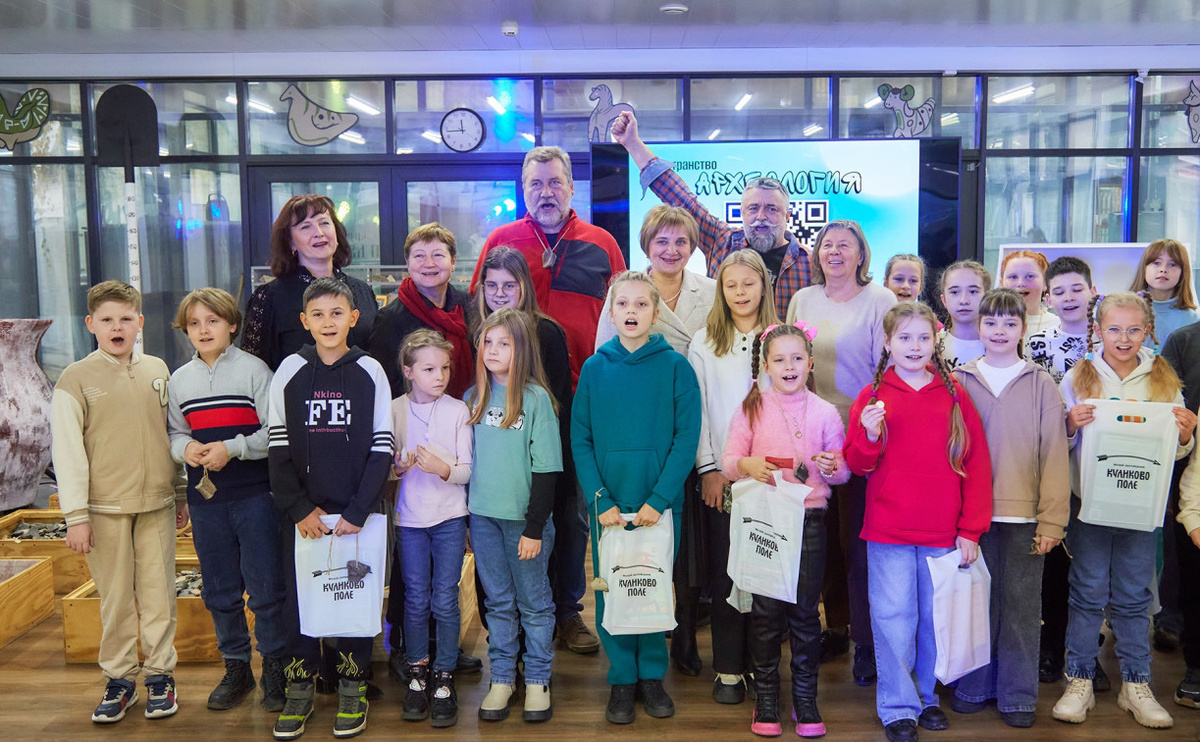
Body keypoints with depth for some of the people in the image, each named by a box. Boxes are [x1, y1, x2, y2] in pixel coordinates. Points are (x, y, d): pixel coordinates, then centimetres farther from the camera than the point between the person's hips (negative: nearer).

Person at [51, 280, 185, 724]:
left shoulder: (157, 371, 9)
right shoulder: (75, 380, -2)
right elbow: (67, 451, -3)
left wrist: (181, 495, 17)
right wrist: (75, 515, -7)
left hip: (156, 504, 2)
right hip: (106, 508, -2)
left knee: (158, 593, 5)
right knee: (115, 598, 5)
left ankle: (160, 674, 17)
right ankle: (119, 679, 19)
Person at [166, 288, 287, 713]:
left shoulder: (253, 369, -5)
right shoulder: (179, 380, 10)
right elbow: (174, 434, 15)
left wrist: (232, 448, -19)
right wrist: (185, 448, -7)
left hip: (255, 495, -4)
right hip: (205, 498, 5)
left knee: (266, 586, 1)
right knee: (219, 590, 13)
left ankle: (275, 668, 16)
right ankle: (235, 667, 28)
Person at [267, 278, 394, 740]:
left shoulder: (370, 372, -1)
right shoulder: (290, 372, 2)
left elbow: (382, 449, -3)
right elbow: (278, 449, 2)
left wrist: (357, 512, -9)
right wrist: (299, 509, -7)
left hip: (358, 513, -1)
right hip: (302, 515, 1)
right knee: (299, 596, 6)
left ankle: (352, 688, 22)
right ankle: (299, 689, 22)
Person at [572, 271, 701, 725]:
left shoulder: (675, 366, -3)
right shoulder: (594, 368, 3)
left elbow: (687, 437, -6)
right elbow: (580, 439, 0)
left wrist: (658, 499, -14)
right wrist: (600, 500, -10)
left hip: (660, 504, -1)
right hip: (607, 504, 1)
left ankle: (652, 675, 26)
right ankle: (622, 679, 23)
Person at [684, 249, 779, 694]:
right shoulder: (704, 343, 6)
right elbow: (696, 408, 3)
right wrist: (708, 467, -4)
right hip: (720, 474, 0)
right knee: (724, 573, 3)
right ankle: (728, 669, 14)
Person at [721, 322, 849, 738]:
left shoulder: (825, 413, 4)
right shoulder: (752, 409, 2)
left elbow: (843, 470, 7)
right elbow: (728, 462, -1)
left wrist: (831, 467, -15)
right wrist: (747, 464, -23)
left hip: (809, 518, 1)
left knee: (805, 610, 6)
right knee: (765, 610, 5)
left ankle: (805, 697, 21)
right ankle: (766, 697, 20)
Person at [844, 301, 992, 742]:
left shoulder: (954, 395, 4)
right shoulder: (872, 396, 2)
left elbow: (977, 465, 3)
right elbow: (857, 465, 1)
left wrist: (971, 530, -1)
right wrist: (870, 437, -20)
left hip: (944, 535, 1)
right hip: (888, 534, -1)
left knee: (935, 618, 12)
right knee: (894, 619, 3)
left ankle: (927, 696, 30)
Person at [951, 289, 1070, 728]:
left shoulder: (1041, 384, 4)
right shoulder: (958, 381, 5)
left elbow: (1054, 456, 1)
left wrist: (1052, 520, -6)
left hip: (1024, 516, 0)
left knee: (1021, 604, 6)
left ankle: (1018, 695, 20)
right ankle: (974, 687, 23)